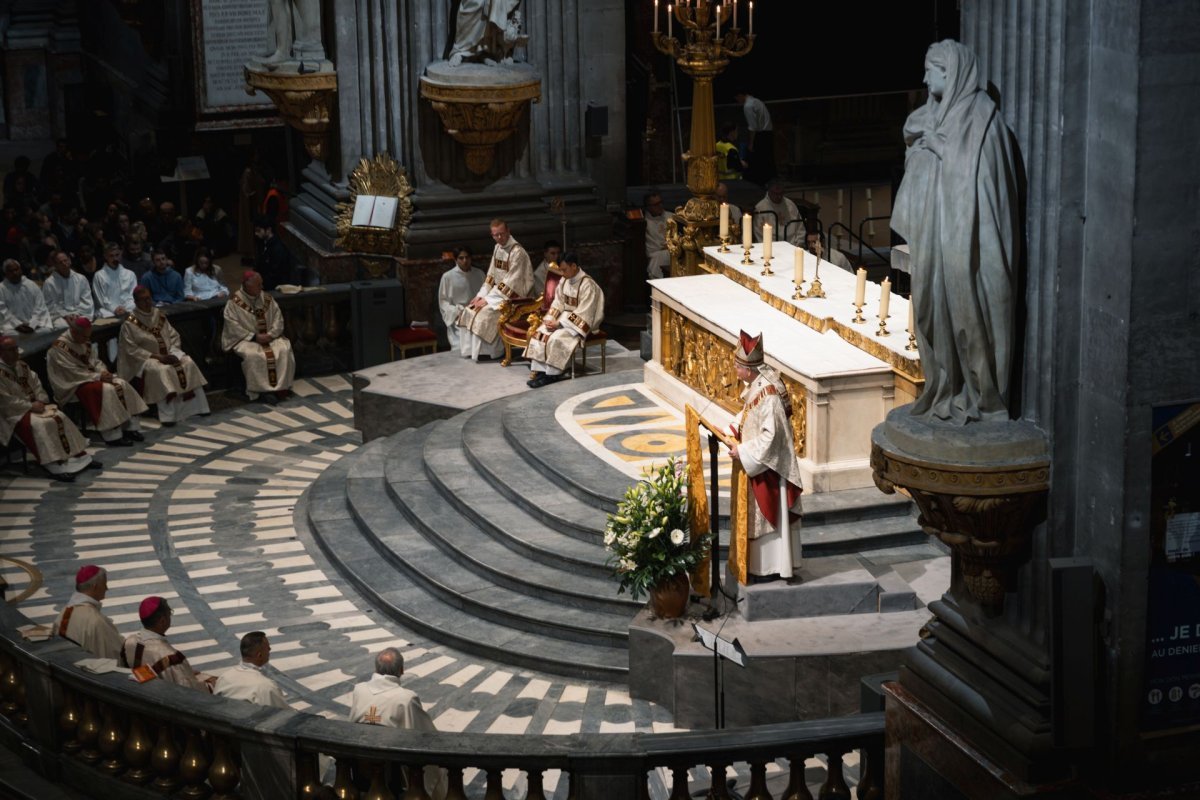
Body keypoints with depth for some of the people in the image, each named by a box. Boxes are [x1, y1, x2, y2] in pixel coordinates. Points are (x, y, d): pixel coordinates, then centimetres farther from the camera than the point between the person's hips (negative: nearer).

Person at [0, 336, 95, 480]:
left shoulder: (22, 366, 9)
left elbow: (36, 384, 15)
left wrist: (40, 401, -3)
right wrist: (30, 406, -19)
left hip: (33, 405, 8)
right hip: (14, 413, -8)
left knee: (60, 418, -9)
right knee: (41, 424, -32)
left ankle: (79, 457, -4)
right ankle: (54, 466, -34)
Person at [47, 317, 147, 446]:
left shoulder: (84, 342, 6)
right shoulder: (59, 347, -20)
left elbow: (94, 361, 13)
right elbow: (73, 372, -23)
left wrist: (103, 372, -9)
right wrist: (97, 376, -22)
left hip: (90, 376, 9)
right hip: (72, 384, -9)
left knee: (121, 385, -12)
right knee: (107, 390, -30)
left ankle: (129, 427, -10)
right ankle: (113, 436, -28)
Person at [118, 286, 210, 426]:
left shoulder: (159, 315, 8)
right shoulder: (129, 323, -9)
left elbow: (174, 335, 11)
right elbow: (131, 349, -13)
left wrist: (172, 353, -9)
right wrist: (156, 356, -19)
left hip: (168, 354, 6)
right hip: (145, 358, -5)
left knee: (188, 363, -19)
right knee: (163, 370, -35)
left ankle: (195, 405, -15)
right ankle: (168, 414, -35)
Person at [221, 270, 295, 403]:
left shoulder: (267, 299, 7)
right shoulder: (234, 302, -8)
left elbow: (278, 318, 5)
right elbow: (233, 326, -13)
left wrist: (271, 334, -13)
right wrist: (254, 336, -19)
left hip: (269, 337, 4)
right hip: (246, 339, -4)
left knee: (284, 350, -24)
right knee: (254, 355, -35)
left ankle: (280, 387, -19)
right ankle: (263, 390, -26)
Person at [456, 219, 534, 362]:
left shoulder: (517, 252, -21)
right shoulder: (497, 248, 6)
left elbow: (511, 282, -23)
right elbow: (491, 275, 12)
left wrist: (488, 299, -21)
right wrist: (481, 295, -1)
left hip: (512, 295, -9)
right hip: (498, 291, 9)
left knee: (484, 313, -25)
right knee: (469, 311, -1)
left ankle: (483, 351, -11)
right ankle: (470, 349, 5)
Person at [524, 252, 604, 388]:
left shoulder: (587, 285, -20)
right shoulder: (565, 280, 3)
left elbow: (582, 313, -23)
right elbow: (558, 303, 9)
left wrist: (559, 324, -23)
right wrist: (550, 319, -9)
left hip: (580, 323, -8)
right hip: (564, 317, 8)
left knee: (557, 338, -29)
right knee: (539, 333, -12)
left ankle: (552, 374, -17)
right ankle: (540, 370, -15)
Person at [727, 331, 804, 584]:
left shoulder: (768, 394, -28)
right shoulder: (756, 385, 1)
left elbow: (770, 435, -27)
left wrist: (743, 452, -22)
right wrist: (732, 431, 6)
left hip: (767, 466, -10)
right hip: (758, 463, 10)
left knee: (769, 513, 3)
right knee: (760, 513, 18)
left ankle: (771, 567, 14)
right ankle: (763, 562, 29)